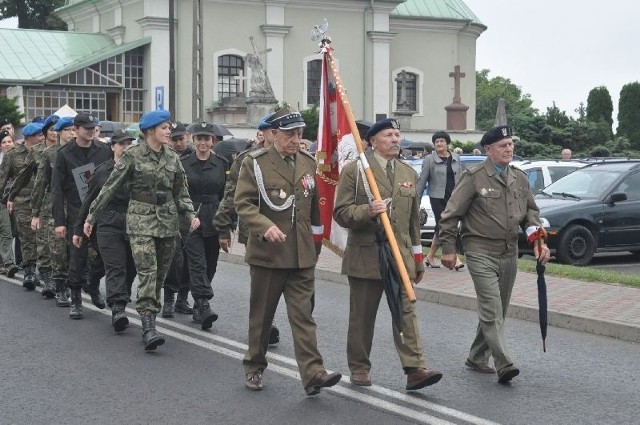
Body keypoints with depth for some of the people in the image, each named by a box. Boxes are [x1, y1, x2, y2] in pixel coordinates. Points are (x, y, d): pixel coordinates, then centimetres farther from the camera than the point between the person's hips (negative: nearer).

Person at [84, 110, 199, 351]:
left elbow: (181, 193, 16)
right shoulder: (133, 155, -5)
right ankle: (148, 328, -23)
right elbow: (111, 187, -2)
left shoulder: (172, 158, 9)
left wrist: (191, 214, -1)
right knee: (147, 272, -16)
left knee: (160, 274, 6)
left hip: (168, 220, 5)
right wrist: (92, 216, -1)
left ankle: (149, 322, 16)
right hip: (141, 220, -5)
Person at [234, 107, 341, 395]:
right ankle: (254, 367, 25)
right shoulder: (255, 163, -4)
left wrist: (316, 242, 19)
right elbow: (243, 204, -8)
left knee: (303, 315, -3)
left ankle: (312, 373, -9)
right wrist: (265, 227, -24)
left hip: (302, 255, 3)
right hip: (267, 254, -3)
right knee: (261, 315, 10)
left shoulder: (308, 163, 10)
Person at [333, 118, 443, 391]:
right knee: (362, 315, 6)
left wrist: (417, 258, 18)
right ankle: (359, 368, 20)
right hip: (365, 256, -3)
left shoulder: (409, 174, 14)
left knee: (406, 311, -6)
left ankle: (415, 369, -9)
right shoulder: (354, 171, -2)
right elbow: (341, 213, -5)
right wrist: (367, 211, -24)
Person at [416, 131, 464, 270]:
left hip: (453, 197, 4)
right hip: (437, 197, -4)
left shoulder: (456, 158, 9)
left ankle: (430, 256, 21)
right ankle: (454, 258, -8)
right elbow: (422, 181, -2)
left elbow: (460, 178, 15)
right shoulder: (429, 160, -2)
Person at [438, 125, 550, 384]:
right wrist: (448, 248, -7)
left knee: (496, 311, 14)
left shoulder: (519, 178, 11)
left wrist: (537, 234, 3)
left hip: (510, 253, 7)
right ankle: (504, 364, -19)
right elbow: (450, 215, -6)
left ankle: (477, 358, 27)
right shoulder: (474, 177, -9)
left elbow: (530, 211, 21)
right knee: (492, 311, -14)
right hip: (481, 253, -7)